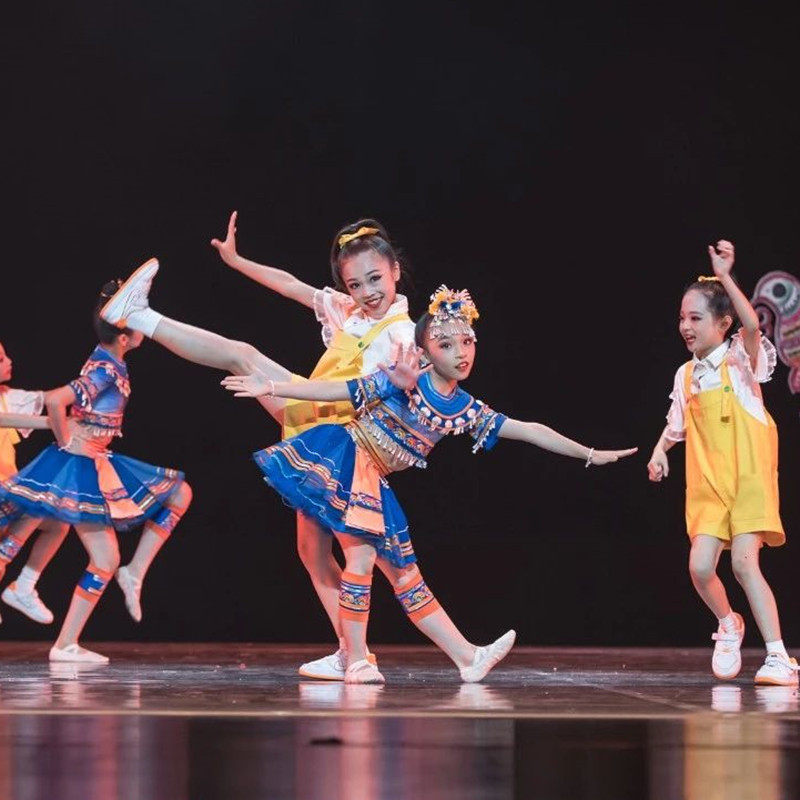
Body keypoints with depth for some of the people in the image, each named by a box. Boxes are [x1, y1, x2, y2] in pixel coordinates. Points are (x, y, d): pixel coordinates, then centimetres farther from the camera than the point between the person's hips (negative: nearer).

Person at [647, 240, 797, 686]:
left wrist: (724, 277, -34)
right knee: (700, 566, -8)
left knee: (744, 561, -16)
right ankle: (729, 625, 23)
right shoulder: (686, 374, 11)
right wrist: (660, 451, 3)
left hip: (749, 475, -5)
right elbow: (677, 424, 22)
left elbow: (752, 324, -27)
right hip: (708, 483, 5)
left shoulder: (741, 359, -5)